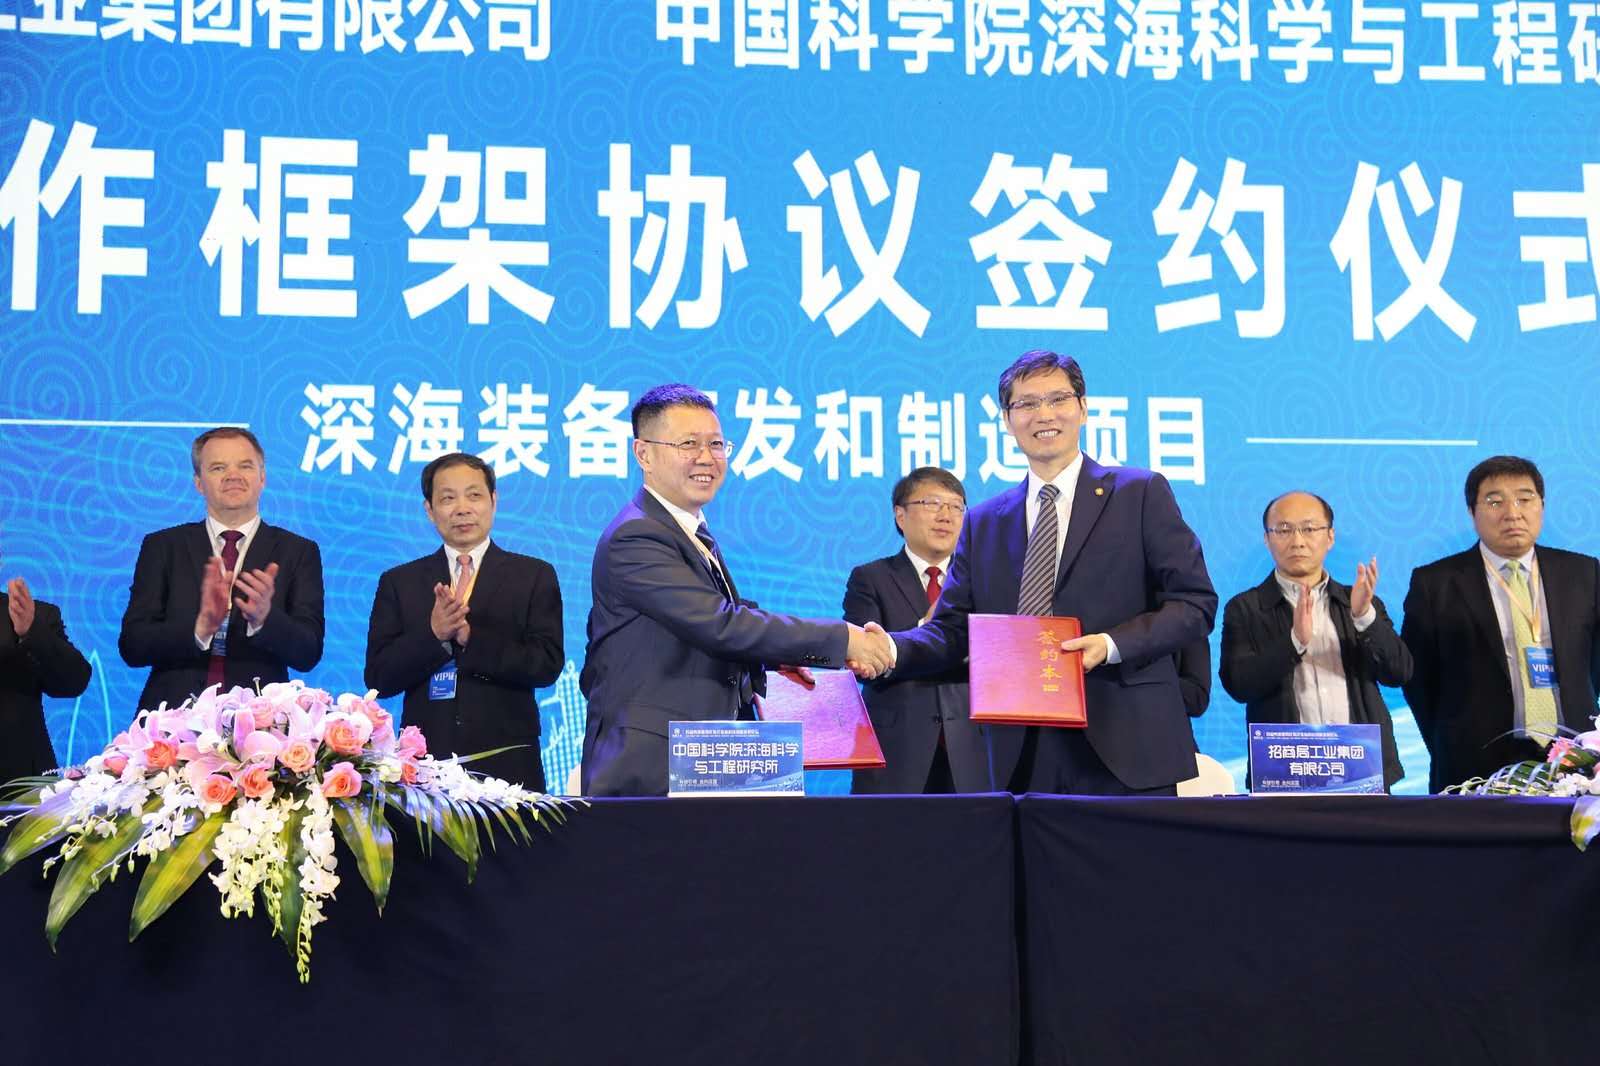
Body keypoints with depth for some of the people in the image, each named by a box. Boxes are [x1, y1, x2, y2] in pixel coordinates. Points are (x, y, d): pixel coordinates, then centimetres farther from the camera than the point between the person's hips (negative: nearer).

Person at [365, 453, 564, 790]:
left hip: (507, 763, -1)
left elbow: (548, 665, -5)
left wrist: (470, 638, -16)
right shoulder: (399, 583, 10)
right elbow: (378, 678, 2)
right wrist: (432, 634, -15)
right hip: (425, 763, 1)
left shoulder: (535, 576, 6)